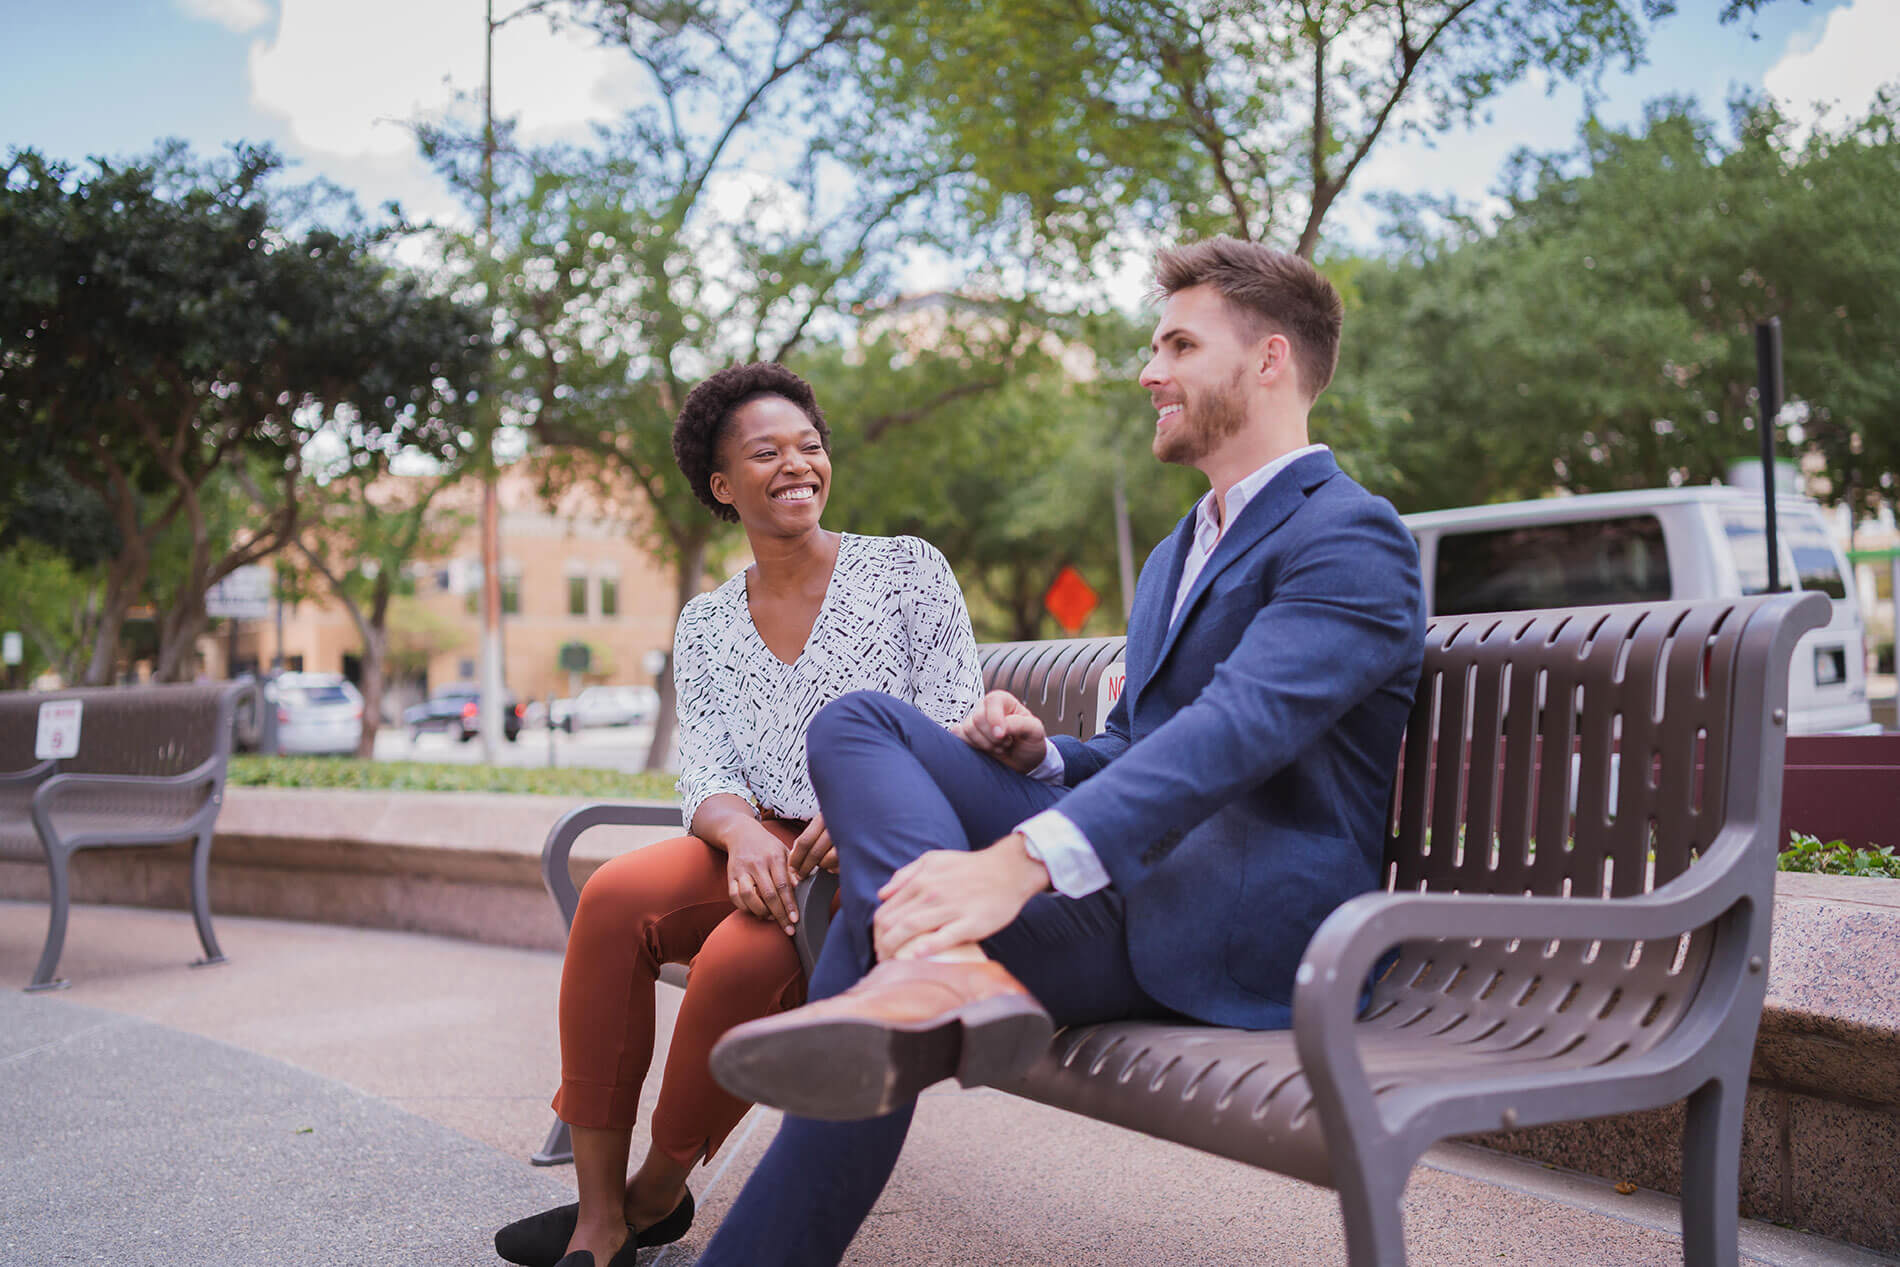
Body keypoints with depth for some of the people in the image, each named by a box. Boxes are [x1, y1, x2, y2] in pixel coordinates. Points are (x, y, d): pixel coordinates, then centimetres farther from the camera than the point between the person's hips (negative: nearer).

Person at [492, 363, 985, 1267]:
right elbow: (705, 776, 2)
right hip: (767, 850, 4)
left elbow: (954, 735, -4)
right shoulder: (705, 626, 12)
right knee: (614, 896, -25)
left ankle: (657, 1195, -3)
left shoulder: (908, 571, 2)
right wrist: (744, 834, -23)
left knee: (739, 958, -31)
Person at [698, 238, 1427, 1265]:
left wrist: (1022, 859, -36)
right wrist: (1041, 757, 4)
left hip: (1250, 916, -8)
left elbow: (1238, 728, -23)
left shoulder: (1351, 537, -6)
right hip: (1128, 885, 8)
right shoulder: (1177, 555, 25)